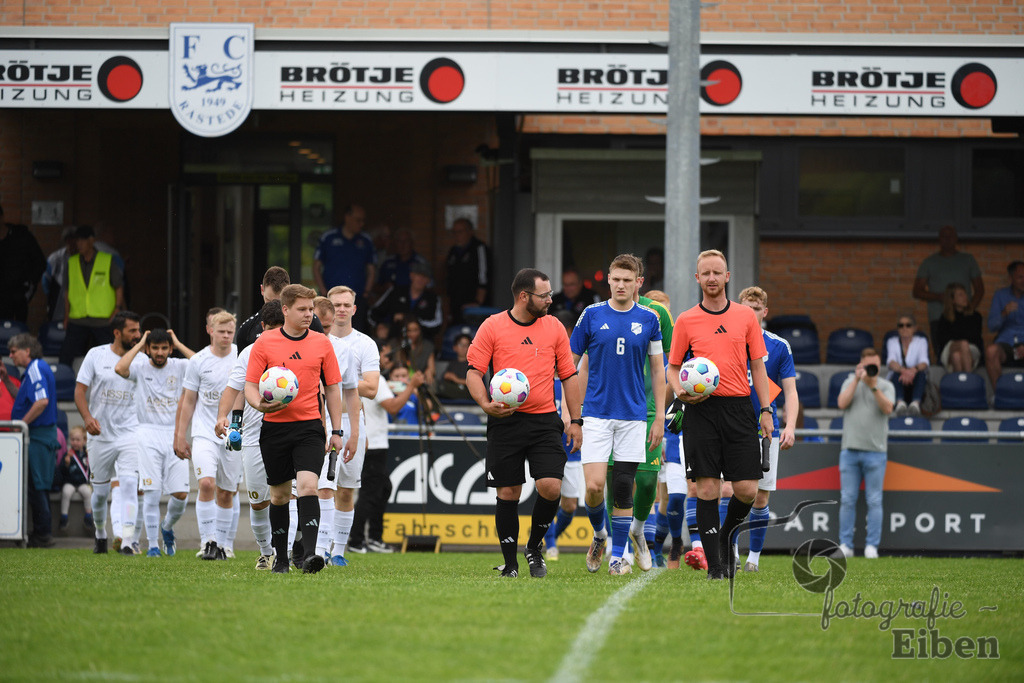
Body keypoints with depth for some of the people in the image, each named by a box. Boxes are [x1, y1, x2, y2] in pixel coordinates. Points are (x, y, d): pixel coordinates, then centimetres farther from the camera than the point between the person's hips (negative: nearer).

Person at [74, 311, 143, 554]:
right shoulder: (96, 355, 0)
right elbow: (80, 390, 0)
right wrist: (87, 417, -16)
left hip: (129, 435, 0)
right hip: (100, 435, 0)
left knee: (129, 485, -18)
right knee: (100, 492, 9)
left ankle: (126, 541, -22)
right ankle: (100, 535, 34)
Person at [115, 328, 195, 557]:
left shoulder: (179, 367, 5)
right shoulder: (140, 366, 1)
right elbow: (119, 368, -19)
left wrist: (179, 344, -6)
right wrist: (139, 345, -8)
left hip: (175, 435, 2)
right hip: (147, 436, -2)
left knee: (181, 494, -2)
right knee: (151, 493, -8)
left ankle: (167, 527, 27)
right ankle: (153, 544, 0)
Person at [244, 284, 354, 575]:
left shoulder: (322, 343, 6)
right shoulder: (265, 343, 1)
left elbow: (332, 389, 12)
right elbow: (250, 386, 1)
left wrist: (337, 432, 8)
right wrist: (260, 404, -21)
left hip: (309, 426, 0)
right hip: (274, 427, 0)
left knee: (307, 485, -19)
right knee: (279, 494, 8)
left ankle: (309, 554, -28)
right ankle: (280, 558, 21)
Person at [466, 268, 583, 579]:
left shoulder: (554, 327, 9)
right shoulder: (492, 326, 0)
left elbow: (569, 375, 13)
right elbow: (474, 371, 1)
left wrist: (575, 420, 8)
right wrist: (485, 404, -16)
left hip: (544, 421, 2)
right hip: (505, 421, -2)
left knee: (550, 487, -12)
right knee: (508, 493, -1)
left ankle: (535, 546, 13)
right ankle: (510, 562, 11)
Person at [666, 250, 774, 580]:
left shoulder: (746, 316, 9)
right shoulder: (685, 321, 6)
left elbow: (758, 365, 11)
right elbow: (673, 367, 10)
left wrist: (766, 410, 3)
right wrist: (680, 391, -11)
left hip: (739, 407, 1)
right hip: (701, 410, -1)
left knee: (747, 489, -4)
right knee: (707, 488, -6)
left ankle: (726, 536, 25)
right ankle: (715, 564, -2)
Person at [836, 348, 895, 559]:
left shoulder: (886, 386, 7)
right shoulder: (850, 382, 13)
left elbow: (887, 408, -10)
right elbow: (842, 403, -4)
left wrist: (873, 386, -18)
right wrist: (857, 379, -8)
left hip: (875, 452, -2)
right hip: (850, 450, 2)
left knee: (874, 501, -3)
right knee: (847, 500, 0)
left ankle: (871, 546, 1)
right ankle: (845, 545, 3)